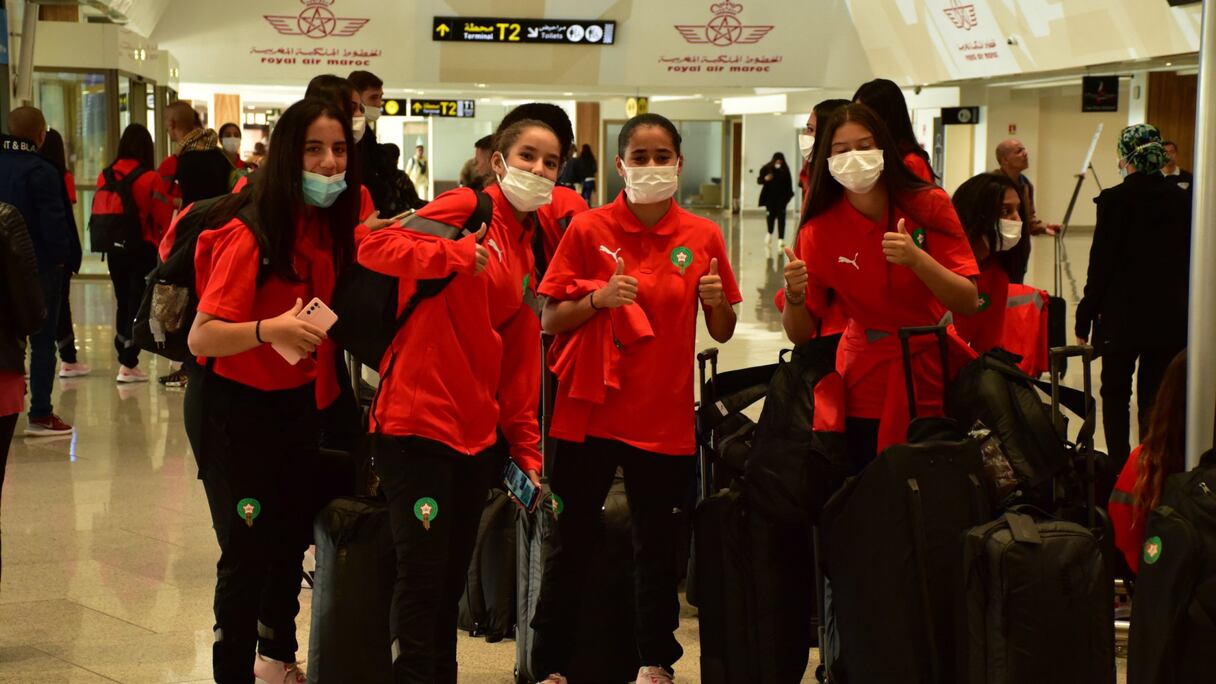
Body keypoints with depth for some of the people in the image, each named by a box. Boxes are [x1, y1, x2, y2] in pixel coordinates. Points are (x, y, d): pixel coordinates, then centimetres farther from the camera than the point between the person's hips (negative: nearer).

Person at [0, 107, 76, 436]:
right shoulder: (41, 171, -16)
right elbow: (54, 221, -19)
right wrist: (61, 255, -6)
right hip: (40, 266, -6)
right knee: (42, 341, 2)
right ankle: (40, 415, 3)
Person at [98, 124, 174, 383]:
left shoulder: (105, 177, -1)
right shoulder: (150, 179, -14)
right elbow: (164, 218, -11)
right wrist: (164, 245, 5)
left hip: (114, 250, 5)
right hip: (143, 250, -5)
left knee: (123, 304, 17)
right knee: (138, 304, 1)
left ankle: (124, 359, 22)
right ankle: (128, 365, -3)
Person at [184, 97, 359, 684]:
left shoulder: (330, 226, -1)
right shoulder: (251, 233, -22)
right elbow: (201, 337, -26)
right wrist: (269, 330, -41)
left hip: (296, 403, 7)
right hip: (235, 409, -7)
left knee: (293, 535, 18)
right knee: (247, 552, -3)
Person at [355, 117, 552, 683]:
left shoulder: (529, 248, 14)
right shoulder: (466, 207, -7)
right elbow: (373, 245, -20)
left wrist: (525, 448, 13)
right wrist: (456, 256, -31)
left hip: (479, 431, 8)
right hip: (420, 418, -8)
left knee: (453, 577, 15)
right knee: (422, 575, -6)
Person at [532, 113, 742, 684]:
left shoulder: (703, 237, 2)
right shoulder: (588, 230, -2)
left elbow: (721, 332, 8)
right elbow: (549, 322, -1)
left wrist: (716, 302, -13)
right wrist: (597, 299, -18)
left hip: (664, 415, 1)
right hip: (590, 411, -1)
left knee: (656, 541, 9)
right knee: (569, 541, 4)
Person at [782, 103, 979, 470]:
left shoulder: (930, 205, -9)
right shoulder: (820, 230, -8)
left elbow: (969, 302, -13)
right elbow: (799, 334, -6)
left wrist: (916, 259, -27)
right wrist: (794, 295, -26)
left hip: (937, 380, 0)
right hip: (869, 389, 0)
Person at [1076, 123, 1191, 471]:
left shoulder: (1115, 199, -12)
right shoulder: (1182, 200, 1)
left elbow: (1101, 263, -10)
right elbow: (1188, 262, 7)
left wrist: (1084, 318, -3)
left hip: (1122, 315, -3)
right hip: (1169, 317, 3)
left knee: (1115, 393, 10)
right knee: (1155, 396, 9)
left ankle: (1120, 468, 7)